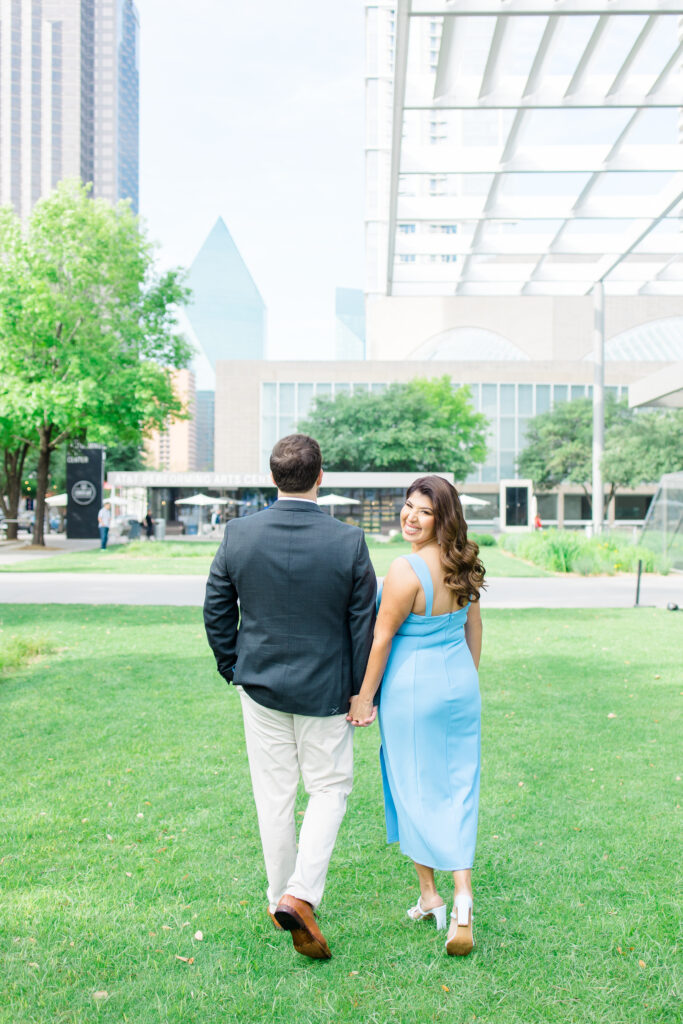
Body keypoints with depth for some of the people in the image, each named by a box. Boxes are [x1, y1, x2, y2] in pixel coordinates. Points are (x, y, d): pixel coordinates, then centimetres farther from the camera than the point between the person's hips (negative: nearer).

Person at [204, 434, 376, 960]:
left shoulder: (239, 534, -9)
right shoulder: (349, 542, -15)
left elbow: (217, 610, 0)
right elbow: (365, 624, -9)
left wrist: (233, 667, 14)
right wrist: (361, 692, 3)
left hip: (261, 683, 2)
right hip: (325, 689, -2)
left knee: (274, 795, 15)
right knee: (330, 789, 14)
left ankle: (280, 897, 29)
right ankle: (301, 895, 0)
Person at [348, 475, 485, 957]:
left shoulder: (406, 570, -20)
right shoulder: (463, 564, 2)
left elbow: (382, 638, -15)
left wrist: (364, 697, -6)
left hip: (412, 687, -6)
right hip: (460, 682, 6)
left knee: (416, 790, 10)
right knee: (458, 789, 10)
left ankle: (429, 895, 23)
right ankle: (463, 898, 1)